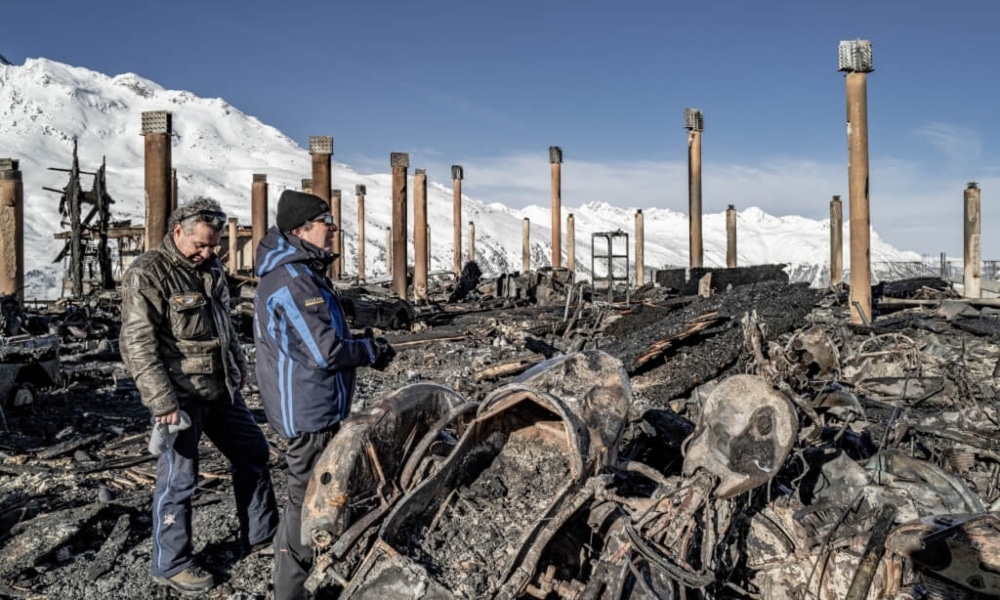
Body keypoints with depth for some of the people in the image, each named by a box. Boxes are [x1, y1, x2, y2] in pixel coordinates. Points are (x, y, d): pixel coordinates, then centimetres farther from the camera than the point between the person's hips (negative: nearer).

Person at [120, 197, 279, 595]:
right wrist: (162, 403, -22)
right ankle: (171, 565, 20)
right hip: (181, 395, -8)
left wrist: (238, 369, 20)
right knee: (178, 479, 2)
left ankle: (261, 533, 32)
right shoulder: (147, 275, -13)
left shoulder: (210, 269, 11)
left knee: (253, 452, 15)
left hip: (220, 388, 8)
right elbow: (138, 345, -19)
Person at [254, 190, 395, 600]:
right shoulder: (292, 281, -23)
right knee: (307, 499, 2)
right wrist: (372, 351, -10)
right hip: (309, 409, -11)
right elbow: (326, 353, -26)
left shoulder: (300, 270, 11)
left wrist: (362, 345, 3)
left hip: (315, 405, 11)